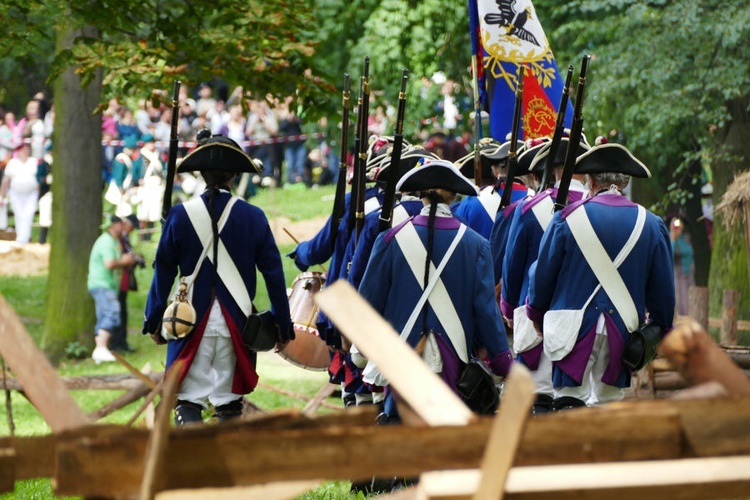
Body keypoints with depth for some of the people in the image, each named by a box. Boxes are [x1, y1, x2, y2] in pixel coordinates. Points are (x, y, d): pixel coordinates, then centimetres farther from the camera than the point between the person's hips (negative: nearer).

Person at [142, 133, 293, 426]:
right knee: (230, 403, 8)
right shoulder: (253, 217, 0)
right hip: (235, 325, 1)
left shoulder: (180, 215, -2)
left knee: (188, 402, 1)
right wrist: (283, 326, 9)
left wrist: (153, 321, 12)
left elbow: (163, 271, 2)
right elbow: (273, 273, 2)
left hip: (191, 323, -1)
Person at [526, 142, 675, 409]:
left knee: (569, 403, -3)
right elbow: (663, 289, 7)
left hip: (574, 328, -3)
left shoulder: (567, 218, -4)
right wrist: (660, 331, 20)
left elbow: (542, 274, 2)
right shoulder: (651, 224, 2)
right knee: (606, 402, 13)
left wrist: (536, 315, 19)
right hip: (621, 334, 3)